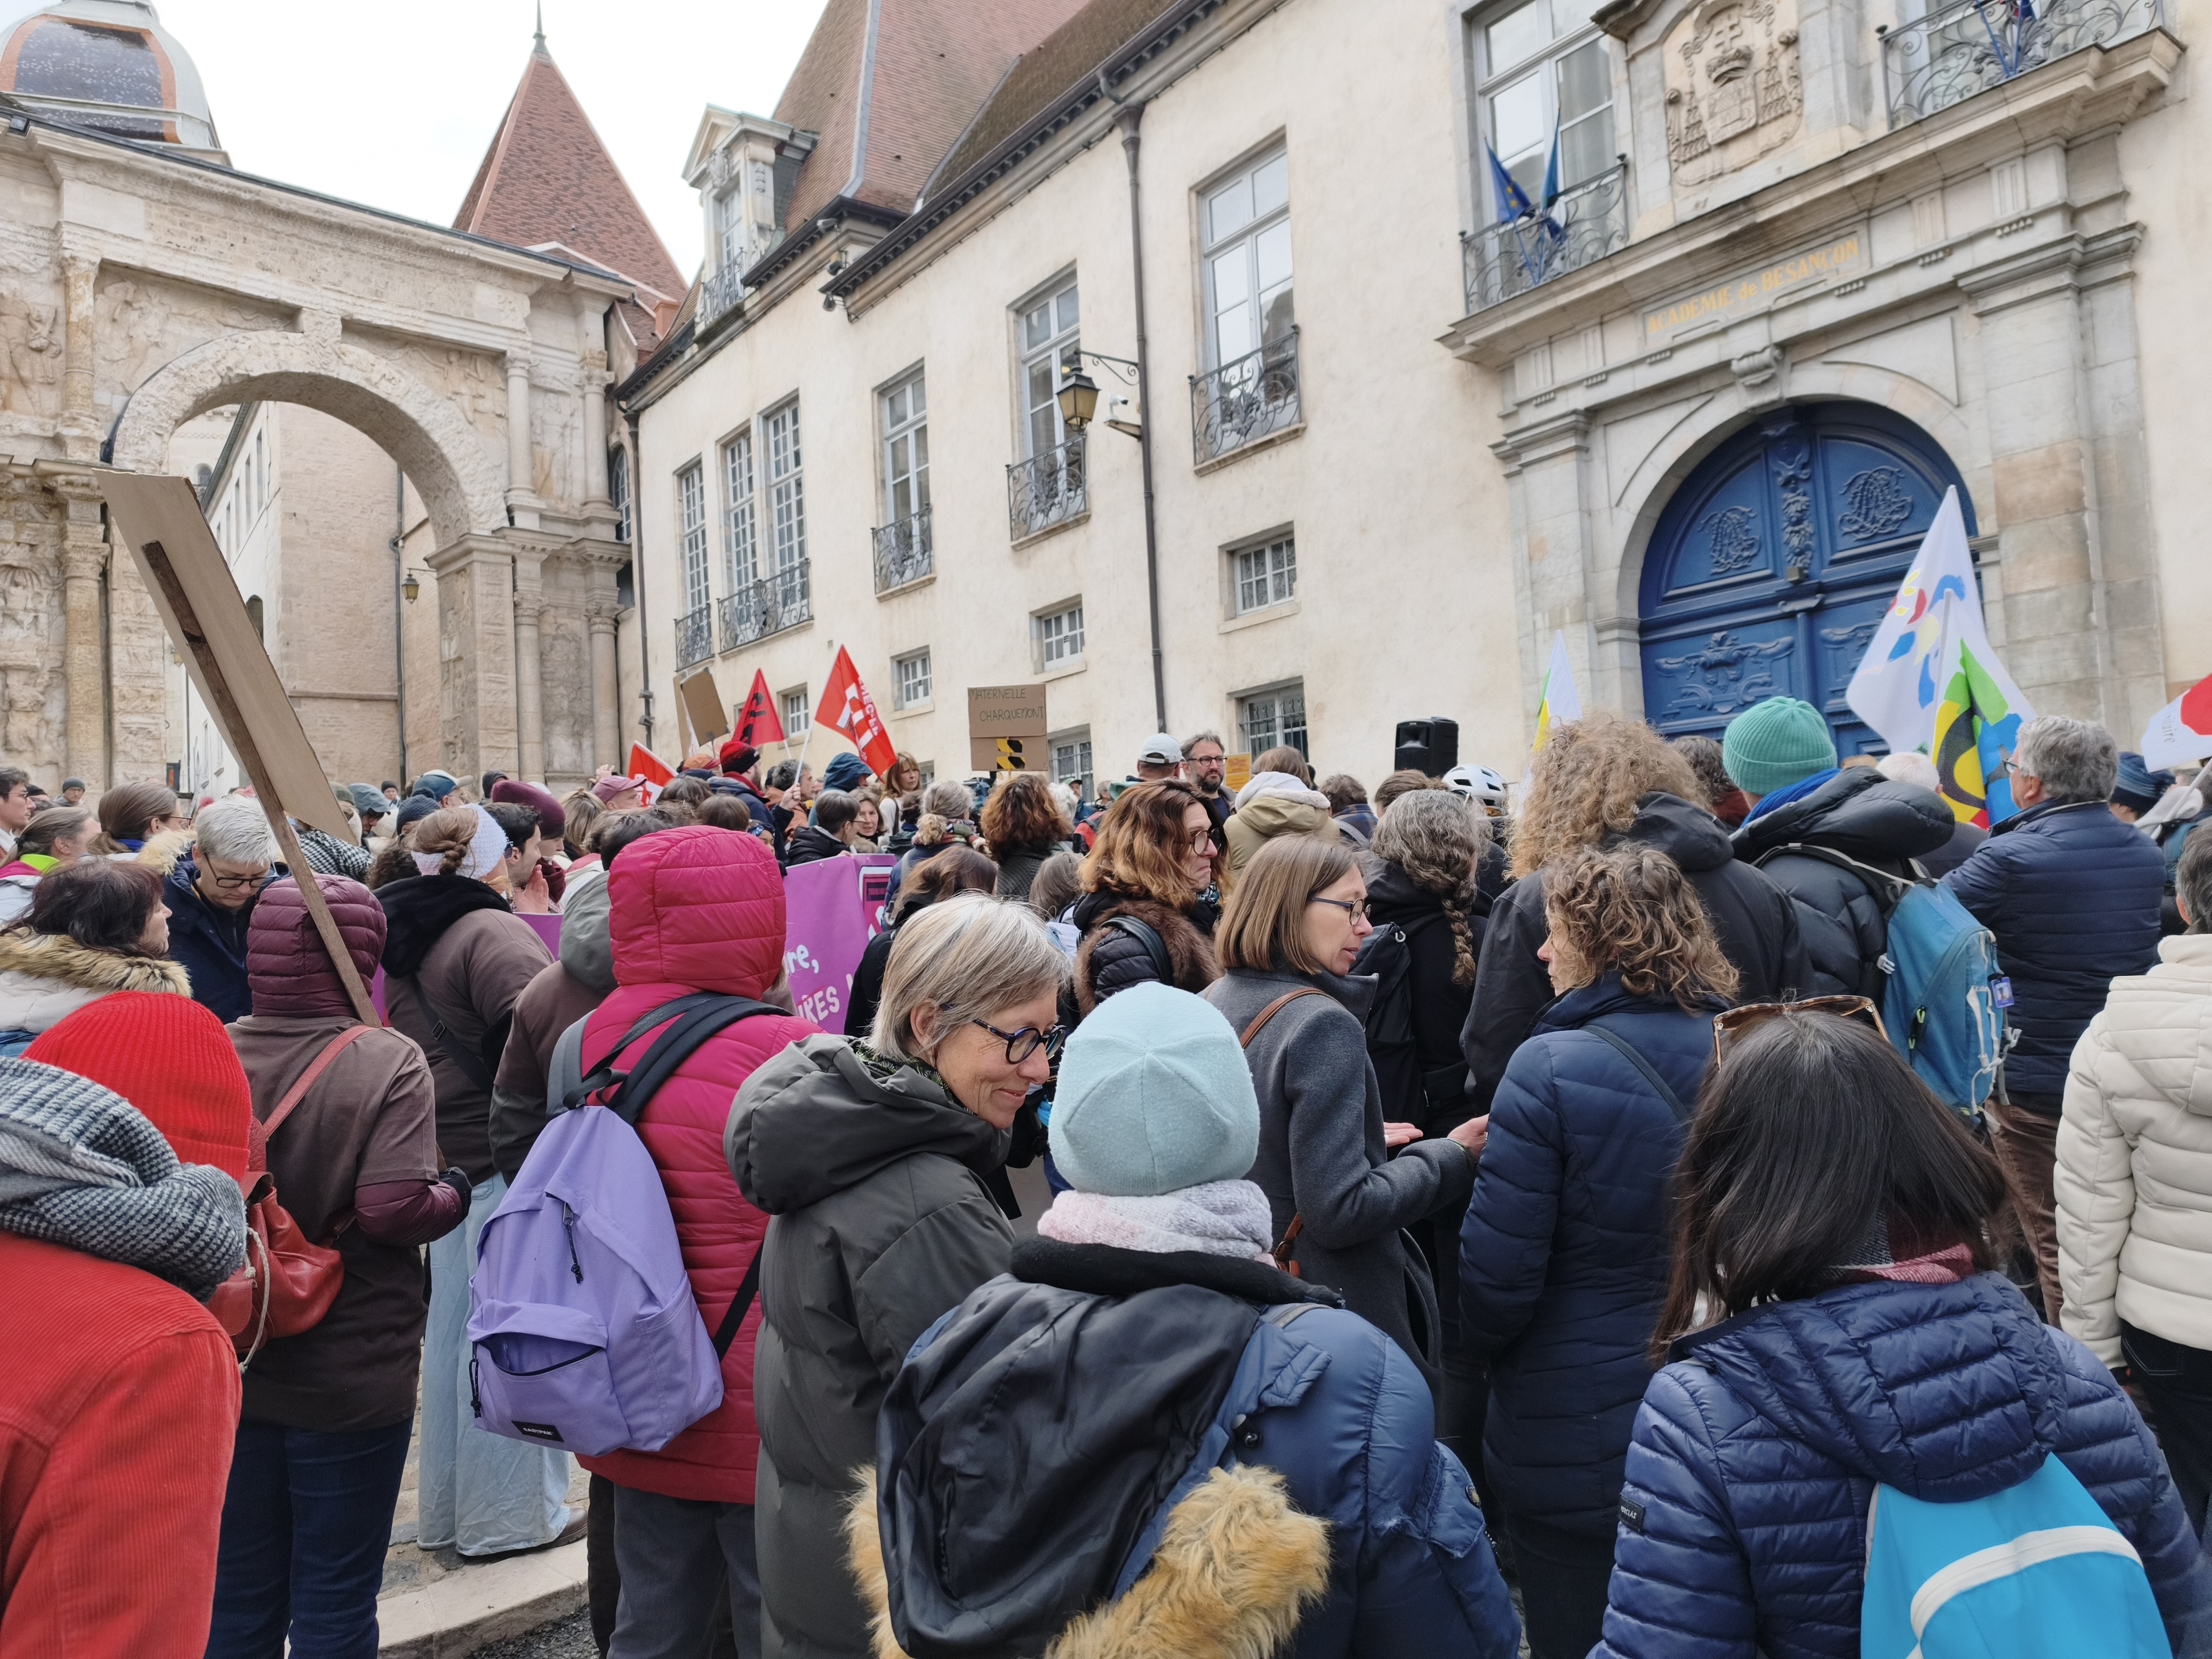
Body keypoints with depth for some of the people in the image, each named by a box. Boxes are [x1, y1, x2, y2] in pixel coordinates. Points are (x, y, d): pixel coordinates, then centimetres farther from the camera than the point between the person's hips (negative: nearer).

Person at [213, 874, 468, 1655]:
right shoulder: (388, 1062, -18)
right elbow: (394, 1210, -26)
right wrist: (455, 1194, -7)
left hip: (229, 1375, 4)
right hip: (351, 1380, -4)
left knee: (238, 1596, 21)